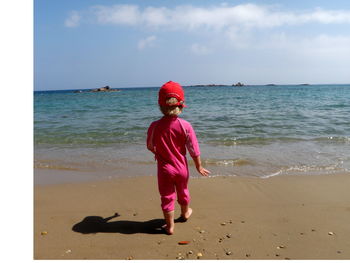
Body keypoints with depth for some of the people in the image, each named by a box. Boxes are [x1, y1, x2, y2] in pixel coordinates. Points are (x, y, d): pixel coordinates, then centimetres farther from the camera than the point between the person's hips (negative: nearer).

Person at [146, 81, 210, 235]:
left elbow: (150, 147, -1)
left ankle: (170, 226, 23)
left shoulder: (154, 126, -17)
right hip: (181, 167, 2)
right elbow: (194, 150, -13)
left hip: (164, 169, -1)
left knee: (167, 196, 12)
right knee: (183, 192, 25)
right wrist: (199, 167, 2)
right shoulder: (185, 126, -19)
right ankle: (185, 213, 51)